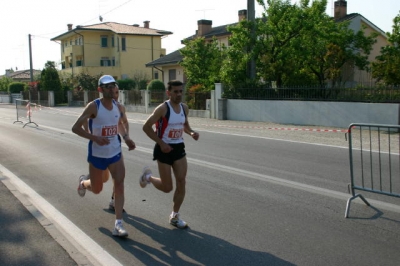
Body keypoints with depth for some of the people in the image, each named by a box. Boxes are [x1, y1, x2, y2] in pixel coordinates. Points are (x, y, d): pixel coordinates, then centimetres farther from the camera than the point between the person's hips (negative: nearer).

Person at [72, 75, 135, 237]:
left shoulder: (117, 106, 2)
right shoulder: (94, 106, -15)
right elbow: (75, 128, -17)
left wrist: (126, 137, 6)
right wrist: (95, 138, -30)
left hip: (115, 153, 4)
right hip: (97, 154, -4)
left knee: (119, 185, -7)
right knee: (97, 189, 11)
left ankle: (118, 224, -3)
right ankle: (83, 182, 48)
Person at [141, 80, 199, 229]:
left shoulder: (185, 108, 3)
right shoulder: (163, 108, -17)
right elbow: (146, 127, -14)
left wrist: (191, 133, -2)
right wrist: (161, 143, -19)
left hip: (179, 148, 6)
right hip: (164, 149, -6)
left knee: (182, 183, 1)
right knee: (167, 187, 1)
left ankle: (175, 216, 16)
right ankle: (148, 176, 32)